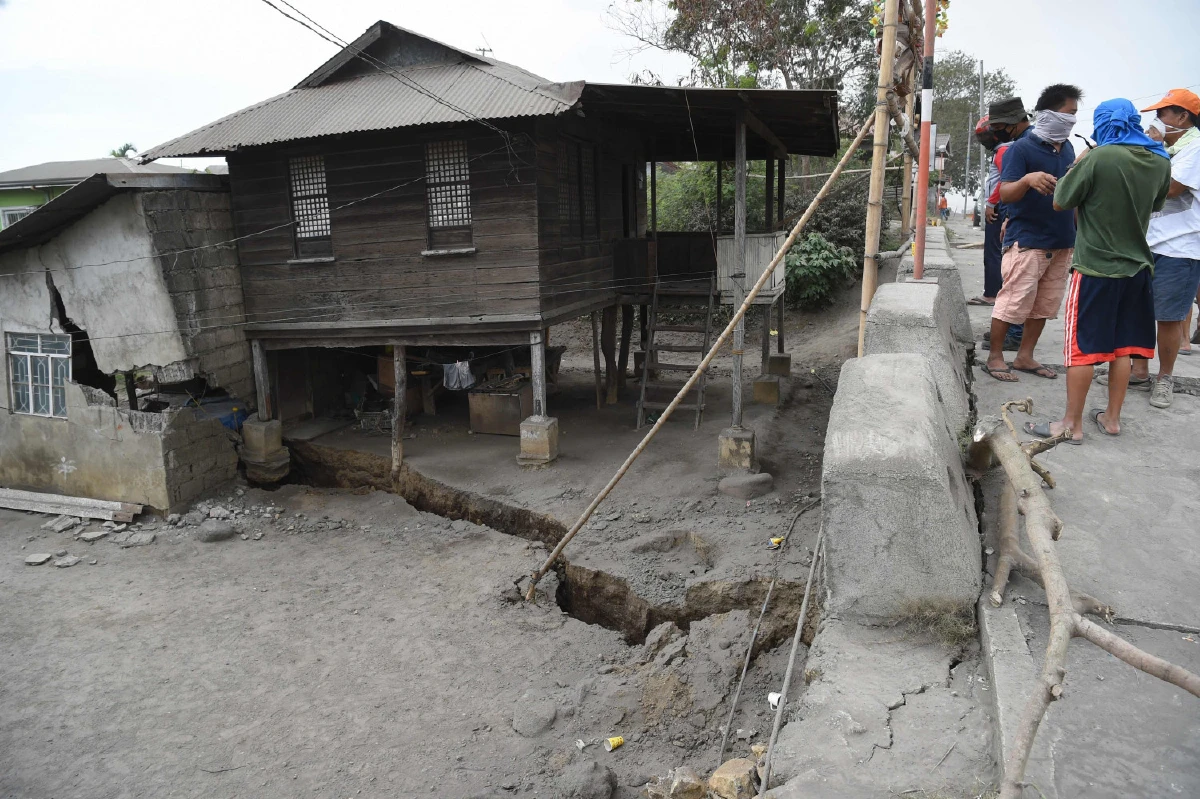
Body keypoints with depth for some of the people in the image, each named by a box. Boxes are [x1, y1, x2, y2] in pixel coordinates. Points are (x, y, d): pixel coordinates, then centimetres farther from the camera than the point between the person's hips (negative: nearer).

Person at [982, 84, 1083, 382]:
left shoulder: (1067, 148, 13)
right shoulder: (1021, 148, -9)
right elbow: (1005, 193, -18)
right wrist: (1028, 179, -37)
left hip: (1062, 240, 8)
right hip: (1028, 240, -7)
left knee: (1044, 305, 10)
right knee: (1013, 301, -5)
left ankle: (1025, 356, 20)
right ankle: (995, 357, 7)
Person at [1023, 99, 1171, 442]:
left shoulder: (1097, 158, -16)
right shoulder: (1160, 162, 4)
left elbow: (1059, 202, -8)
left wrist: (1078, 164, 7)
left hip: (1096, 268, -6)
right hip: (1137, 268, 6)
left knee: (1082, 348, 0)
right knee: (1121, 347, 14)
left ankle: (1072, 424, 5)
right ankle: (1112, 417, 23)